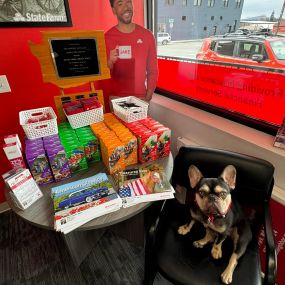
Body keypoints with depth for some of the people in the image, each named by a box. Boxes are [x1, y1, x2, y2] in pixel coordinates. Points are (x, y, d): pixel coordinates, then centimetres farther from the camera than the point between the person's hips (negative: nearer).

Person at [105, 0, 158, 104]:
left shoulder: (147, 35, 2)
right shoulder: (106, 37, -2)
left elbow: (153, 70, 5)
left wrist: (148, 97, -3)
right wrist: (110, 62, -20)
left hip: (140, 97, 2)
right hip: (116, 98, -1)